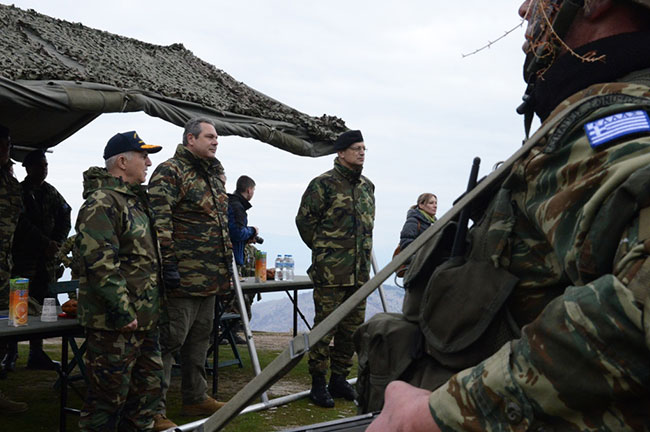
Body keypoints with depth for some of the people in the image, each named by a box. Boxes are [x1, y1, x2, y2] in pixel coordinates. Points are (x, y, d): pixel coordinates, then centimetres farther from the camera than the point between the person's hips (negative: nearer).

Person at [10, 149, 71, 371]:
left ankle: (36, 354, 12)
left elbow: (64, 219, 12)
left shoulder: (50, 192, 13)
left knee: (40, 306, 6)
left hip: (46, 260, 5)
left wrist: (57, 243, -3)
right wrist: (46, 243, -15)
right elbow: (23, 223, -11)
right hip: (23, 259, -5)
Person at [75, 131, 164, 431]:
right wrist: (122, 313, -24)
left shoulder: (135, 200, 18)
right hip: (114, 324, -10)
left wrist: (150, 309, 23)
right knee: (109, 394, -2)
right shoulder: (101, 204, -15)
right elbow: (100, 263, -23)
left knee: (148, 386, 17)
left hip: (144, 318, 10)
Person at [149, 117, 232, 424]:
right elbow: (159, 222, -20)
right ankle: (154, 409, 3)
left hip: (210, 277, 9)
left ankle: (195, 398, 31)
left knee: (199, 338, 18)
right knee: (169, 341, -5)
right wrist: (168, 263, -24)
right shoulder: (170, 172, -11)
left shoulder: (214, 175, 17)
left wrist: (225, 265, 23)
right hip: (182, 277, -9)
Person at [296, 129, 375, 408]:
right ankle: (318, 383, 7)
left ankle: (339, 379, 23)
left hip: (360, 271, 7)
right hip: (331, 271, -7)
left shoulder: (367, 187, 14)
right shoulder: (324, 184, -7)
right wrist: (323, 249, 2)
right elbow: (304, 219, -4)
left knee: (352, 326, 11)